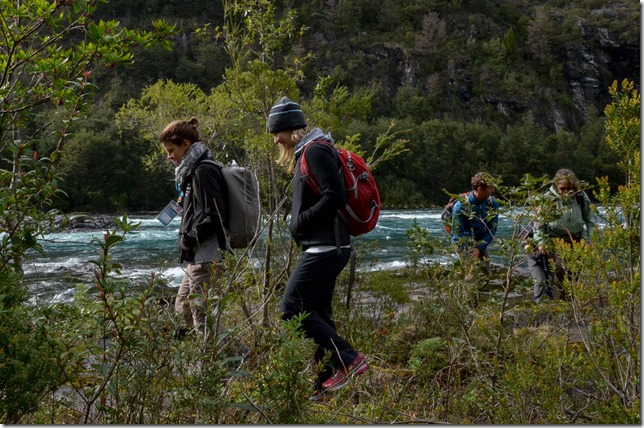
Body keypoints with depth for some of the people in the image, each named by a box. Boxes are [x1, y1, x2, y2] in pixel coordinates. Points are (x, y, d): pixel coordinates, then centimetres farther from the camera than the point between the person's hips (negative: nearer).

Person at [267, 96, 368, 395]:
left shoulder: (316, 151, -12)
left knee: (291, 309, -12)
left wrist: (299, 222, -15)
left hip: (324, 248, -11)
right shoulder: (308, 153, 19)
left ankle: (349, 359, -10)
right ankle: (324, 383, 18)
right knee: (316, 314, 12)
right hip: (324, 247, 11)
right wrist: (300, 225, 8)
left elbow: (335, 197, -23)